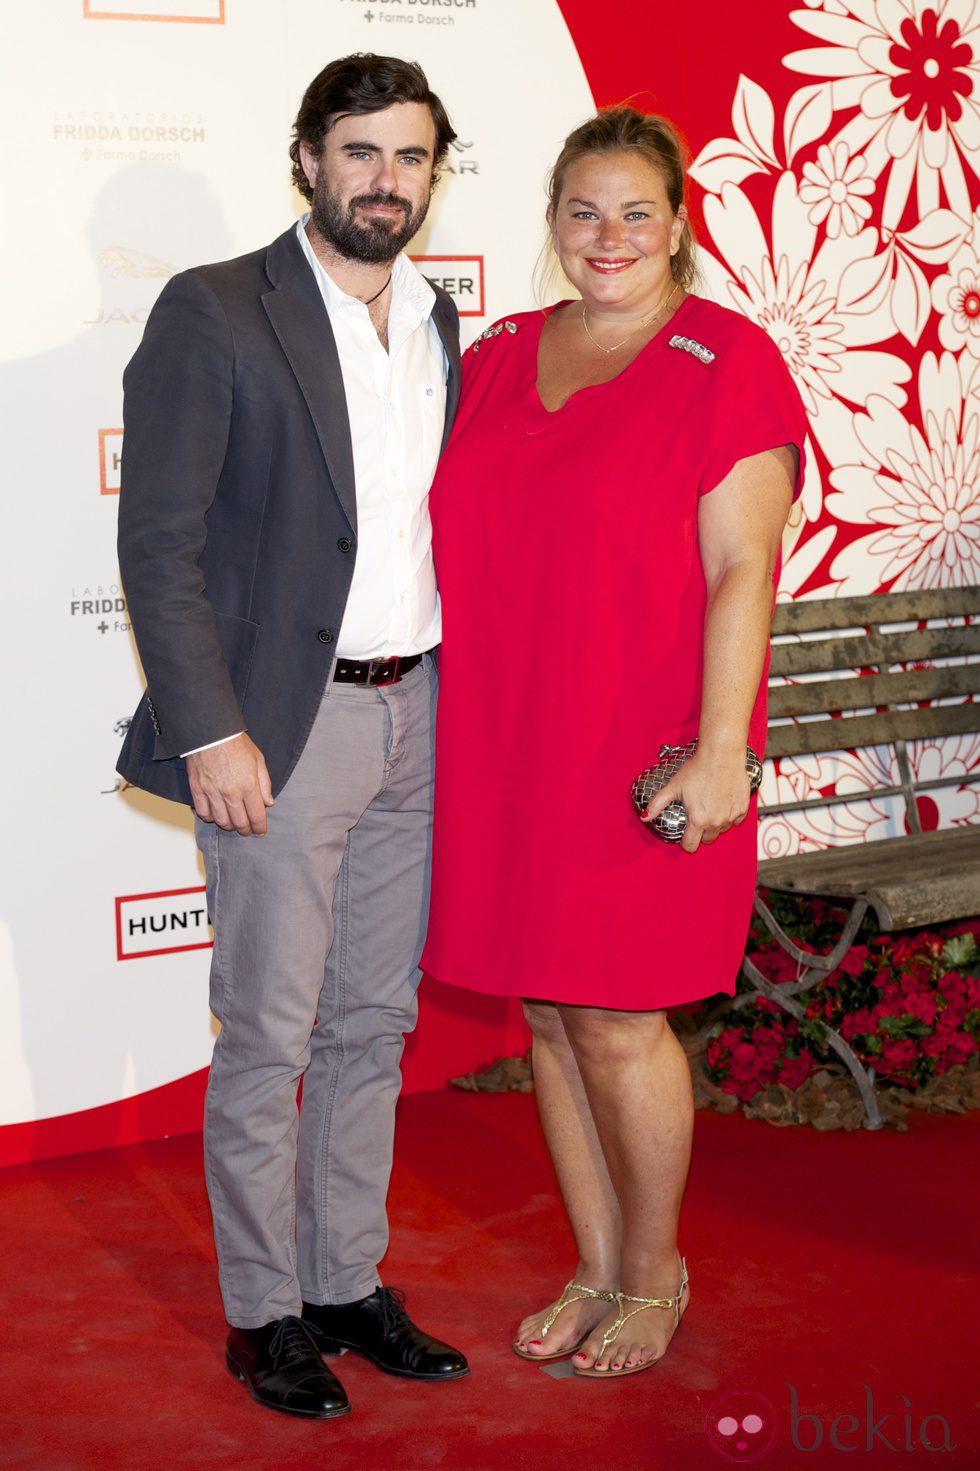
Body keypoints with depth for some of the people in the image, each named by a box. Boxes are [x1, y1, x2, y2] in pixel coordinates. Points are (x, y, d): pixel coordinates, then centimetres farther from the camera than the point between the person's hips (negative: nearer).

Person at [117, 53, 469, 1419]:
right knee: (269, 1037, 3)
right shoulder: (214, 313, -8)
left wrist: (449, 697, 11)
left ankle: (349, 1281, 28)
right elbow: (160, 540, -11)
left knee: (373, 1025, 14)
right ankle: (262, 1311, 19)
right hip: (285, 726, -6)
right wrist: (212, 729, -16)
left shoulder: (437, 323, 12)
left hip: (414, 716, 6)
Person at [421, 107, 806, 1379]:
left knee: (617, 1028, 1)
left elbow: (741, 571, -12)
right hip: (505, 752, 6)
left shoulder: (727, 365, -7)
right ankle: (596, 1267, 30)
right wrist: (450, 722, 11)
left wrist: (719, 750, -17)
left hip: (640, 765, -5)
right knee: (548, 1017, 12)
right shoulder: (500, 356, 10)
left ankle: (653, 1272, 25)